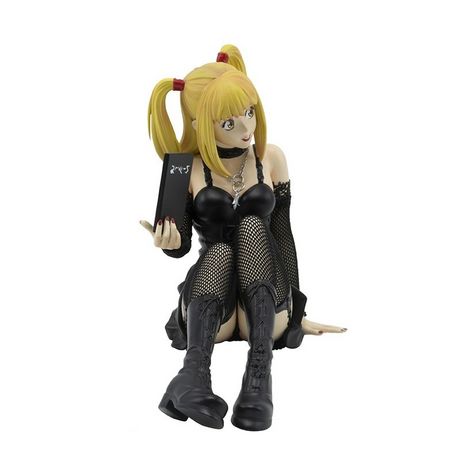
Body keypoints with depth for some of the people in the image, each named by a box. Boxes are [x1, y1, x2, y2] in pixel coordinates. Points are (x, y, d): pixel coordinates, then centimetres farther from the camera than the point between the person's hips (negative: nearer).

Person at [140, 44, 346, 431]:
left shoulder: (271, 158, 2)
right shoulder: (188, 169, -1)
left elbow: (282, 235, 2)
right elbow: (183, 247, 2)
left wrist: (298, 313, 0)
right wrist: (169, 244, -23)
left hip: (265, 311, 1)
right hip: (208, 312, -1)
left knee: (251, 224, -22)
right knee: (219, 248, -27)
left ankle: (260, 369, -35)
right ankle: (194, 372, -42)